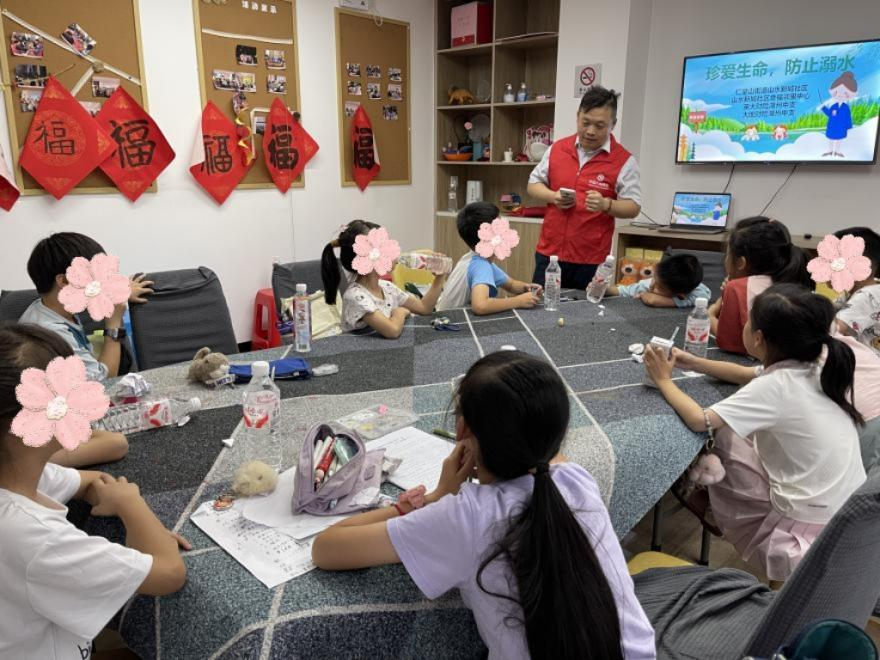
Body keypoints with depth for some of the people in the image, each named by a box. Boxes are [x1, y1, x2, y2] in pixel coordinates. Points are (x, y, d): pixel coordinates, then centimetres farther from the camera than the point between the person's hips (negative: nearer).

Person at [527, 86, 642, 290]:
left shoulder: (624, 161, -5)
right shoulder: (557, 148, 5)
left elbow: (633, 207, -4)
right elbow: (533, 184, 12)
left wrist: (606, 205, -24)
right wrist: (553, 197, -8)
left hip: (592, 259, -3)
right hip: (549, 252, 3)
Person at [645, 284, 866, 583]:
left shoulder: (777, 386, -24)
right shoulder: (816, 369, 0)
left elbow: (699, 421, -24)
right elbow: (752, 378, 16)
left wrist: (664, 380, -8)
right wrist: (691, 363, 14)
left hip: (812, 525, -7)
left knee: (723, 431, 2)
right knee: (728, 422, 10)